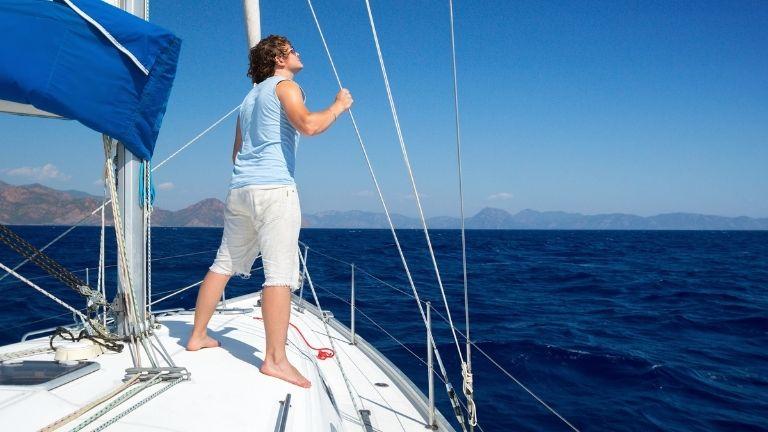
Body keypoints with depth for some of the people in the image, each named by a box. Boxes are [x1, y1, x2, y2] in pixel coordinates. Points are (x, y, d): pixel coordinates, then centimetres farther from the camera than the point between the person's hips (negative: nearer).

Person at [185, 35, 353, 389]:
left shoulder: (250, 97, 25)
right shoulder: (284, 85, 1)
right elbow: (308, 125, -18)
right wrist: (338, 106, -3)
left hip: (240, 189, 9)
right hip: (274, 188, -9)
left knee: (224, 264, 15)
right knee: (279, 273, -11)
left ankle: (197, 337, 24)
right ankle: (275, 359, -14)